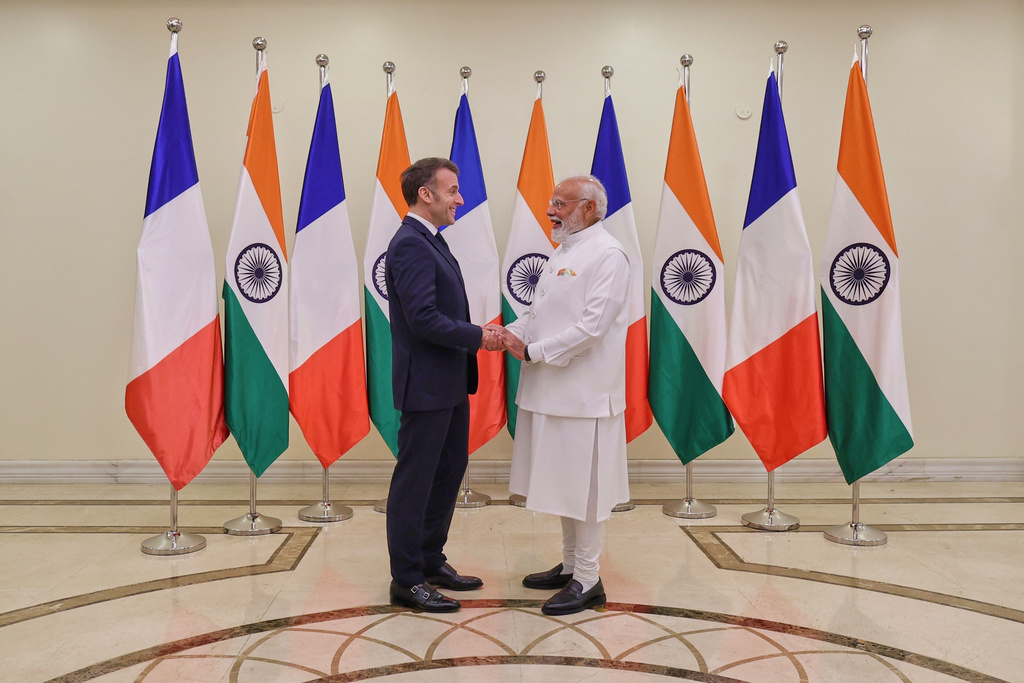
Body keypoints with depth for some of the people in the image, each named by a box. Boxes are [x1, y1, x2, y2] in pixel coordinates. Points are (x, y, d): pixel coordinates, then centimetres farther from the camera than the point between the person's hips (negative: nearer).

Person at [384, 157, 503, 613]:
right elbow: (424, 318, -25)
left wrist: (478, 336, 5)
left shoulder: (431, 241, 14)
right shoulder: (410, 245, -18)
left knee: (450, 469, 18)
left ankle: (431, 561, 33)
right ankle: (406, 581, 14)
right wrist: (478, 336, -16)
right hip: (425, 385, -10)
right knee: (415, 480, 1)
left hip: (449, 382, 11)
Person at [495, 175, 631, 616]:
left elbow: (591, 326, -21)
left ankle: (588, 581, 12)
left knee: (582, 487, 0)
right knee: (561, 483, 17)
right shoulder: (563, 252, 16)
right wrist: (511, 332, -1)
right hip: (552, 391, 9)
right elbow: (541, 312, 18)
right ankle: (569, 566, 31)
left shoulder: (607, 255, -13)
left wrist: (532, 351, -17)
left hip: (583, 394, -9)